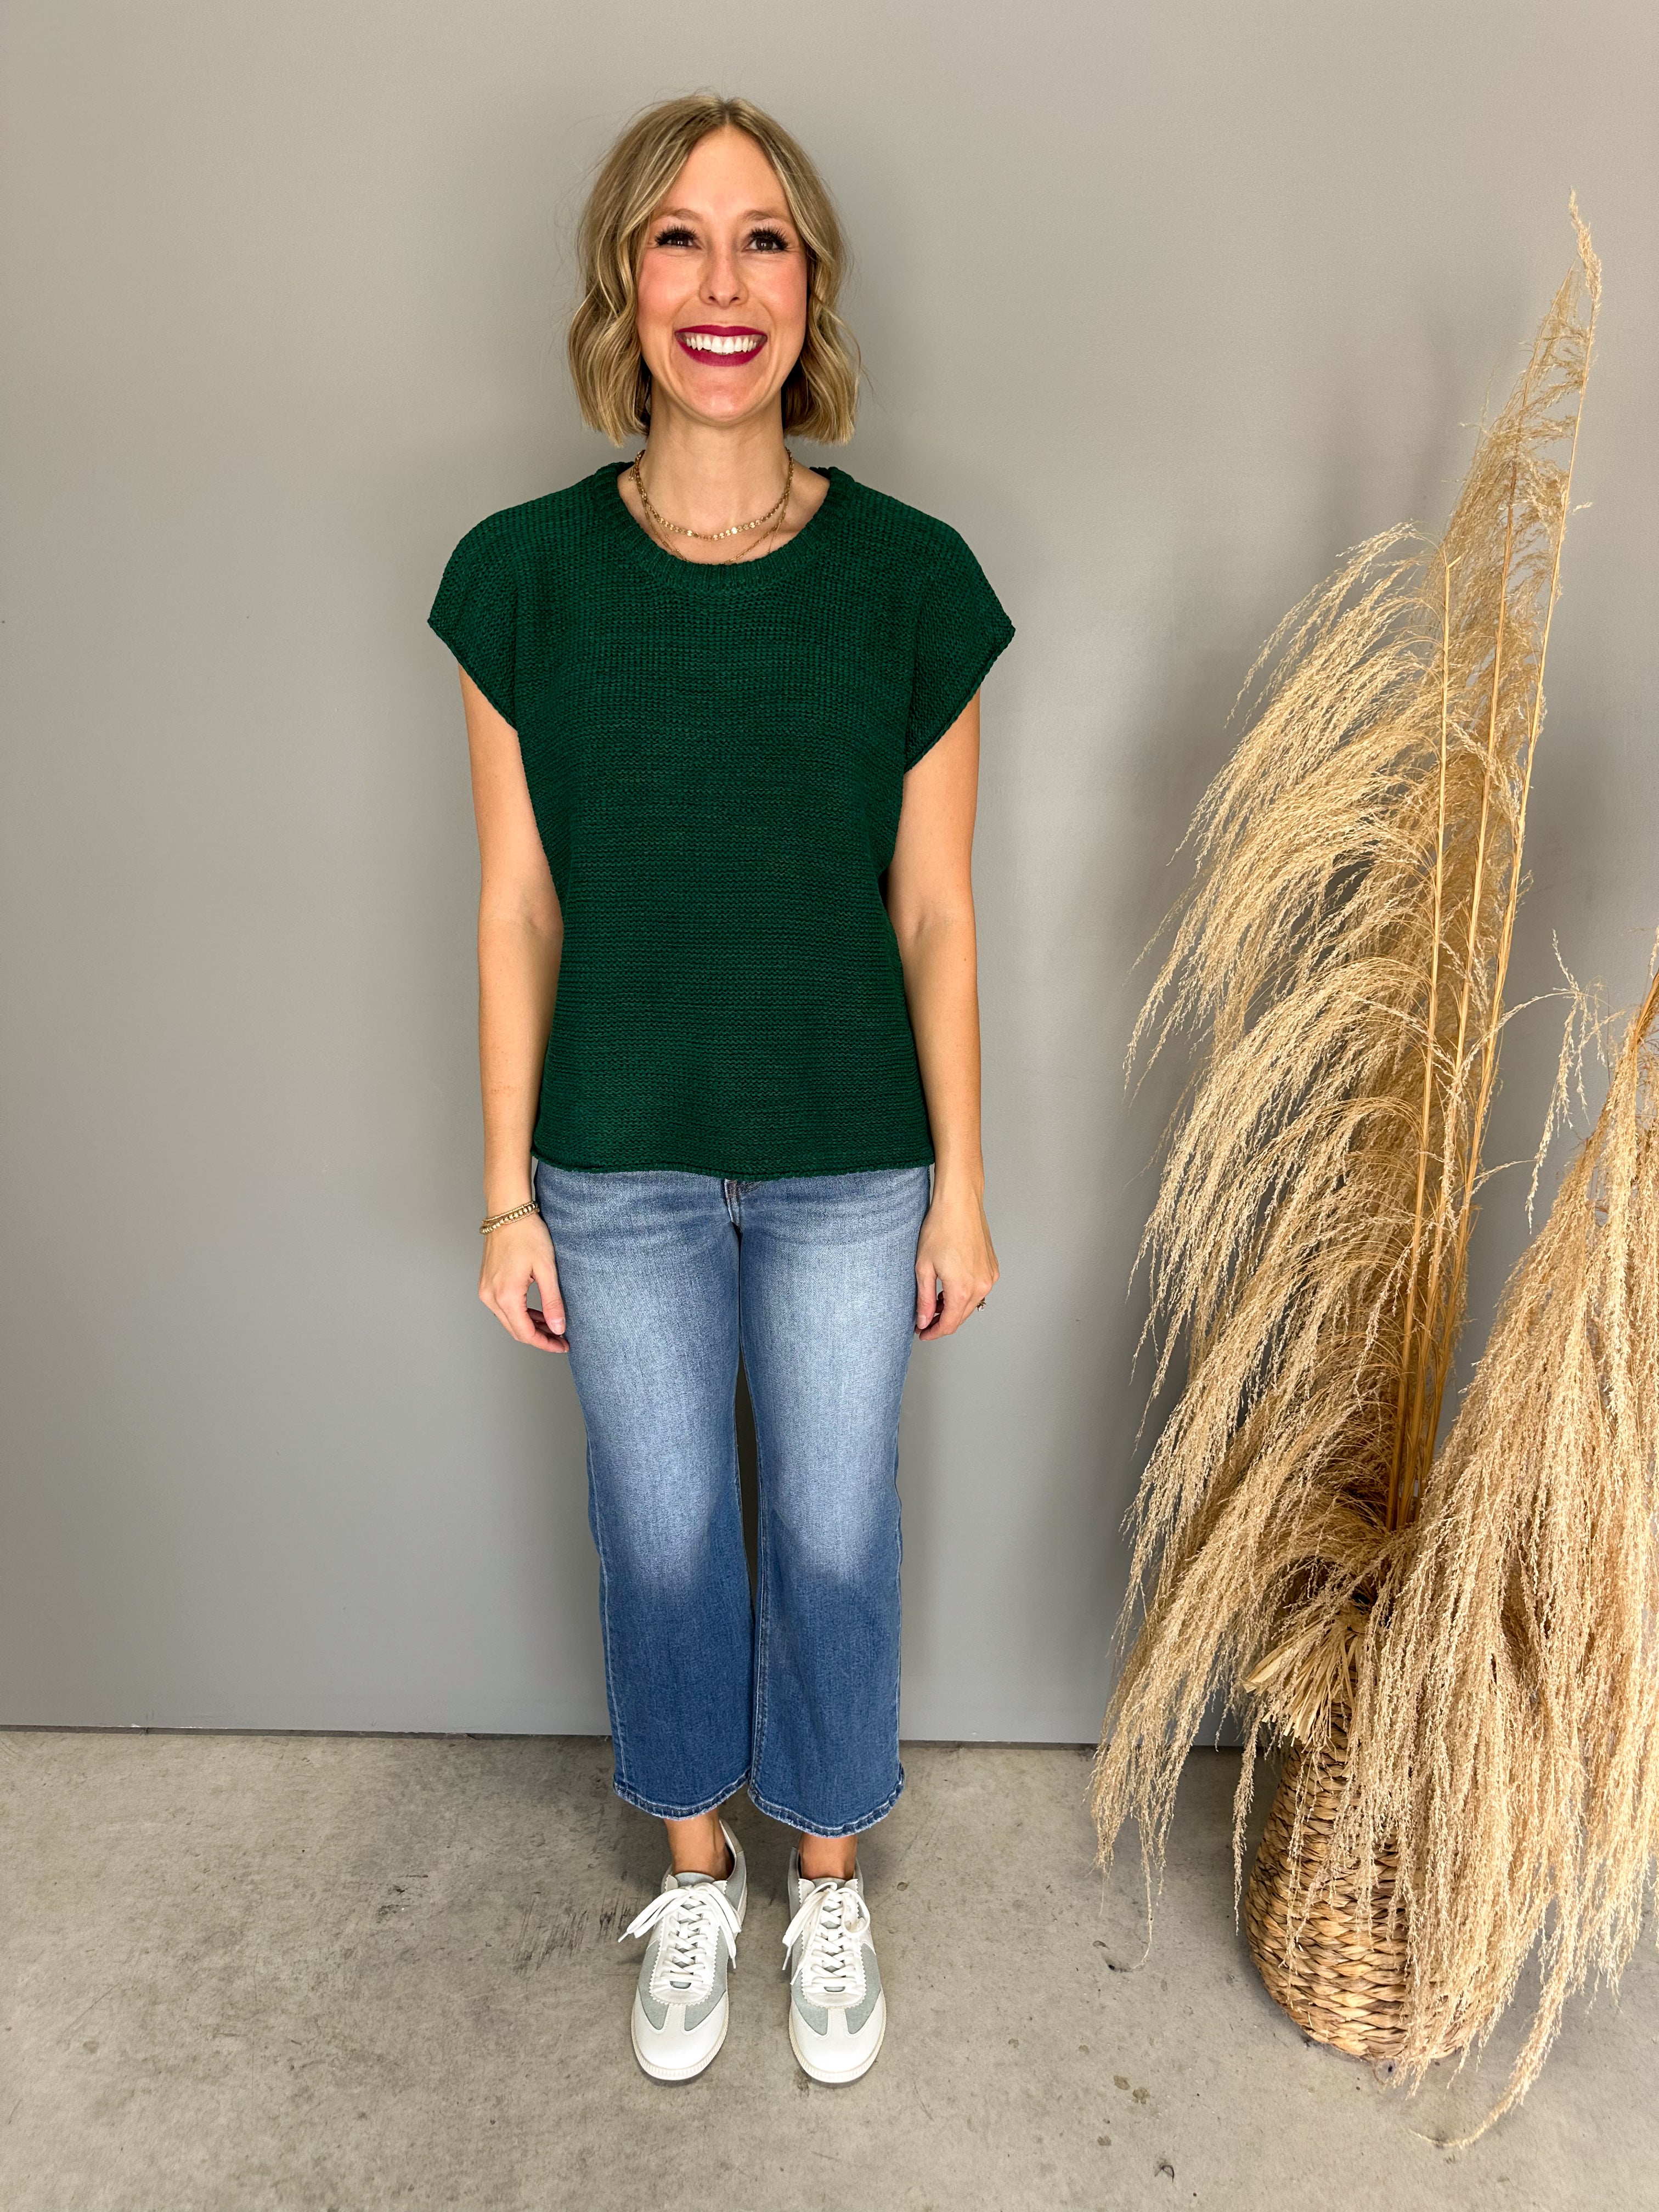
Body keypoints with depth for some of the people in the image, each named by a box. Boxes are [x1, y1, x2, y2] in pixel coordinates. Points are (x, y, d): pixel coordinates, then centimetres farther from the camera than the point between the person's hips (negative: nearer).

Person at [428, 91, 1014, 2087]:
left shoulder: (911, 578, -7)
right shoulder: (524, 576, -6)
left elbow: (933, 914, -3)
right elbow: (518, 907, -2)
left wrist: (961, 1186, 0)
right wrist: (509, 1194, 0)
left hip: (849, 1168, 0)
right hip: (619, 1173, 1)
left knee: (834, 1536, 16)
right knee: (662, 1539, 18)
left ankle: (829, 1883, 46)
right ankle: (696, 1876, 48)